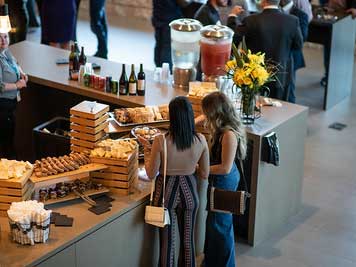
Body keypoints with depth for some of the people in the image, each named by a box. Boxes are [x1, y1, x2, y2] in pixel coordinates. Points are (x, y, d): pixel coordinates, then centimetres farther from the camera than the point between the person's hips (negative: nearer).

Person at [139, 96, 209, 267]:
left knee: (167, 241, 12)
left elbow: (151, 174, -12)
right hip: (189, 190, 2)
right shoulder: (200, 140, -15)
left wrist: (148, 152, 2)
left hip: (167, 192, -2)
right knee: (188, 240, 20)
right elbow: (204, 174, -4)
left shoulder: (161, 141, -22)